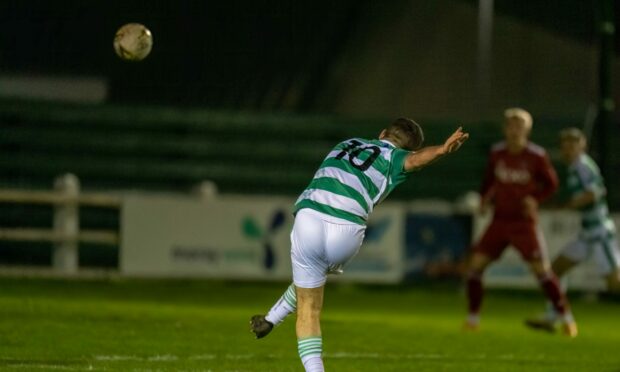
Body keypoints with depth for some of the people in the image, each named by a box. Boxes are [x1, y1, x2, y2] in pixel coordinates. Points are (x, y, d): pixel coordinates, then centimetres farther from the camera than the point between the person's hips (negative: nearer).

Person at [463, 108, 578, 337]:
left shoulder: (536, 156, -9)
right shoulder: (497, 153, 1)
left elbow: (551, 184, 1)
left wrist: (535, 199, -15)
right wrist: (485, 198, 0)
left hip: (524, 223, -3)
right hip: (500, 221, 3)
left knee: (541, 269, -10)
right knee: (475, 264, -6)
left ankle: (566, 317, 4)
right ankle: (473, 318, 8)